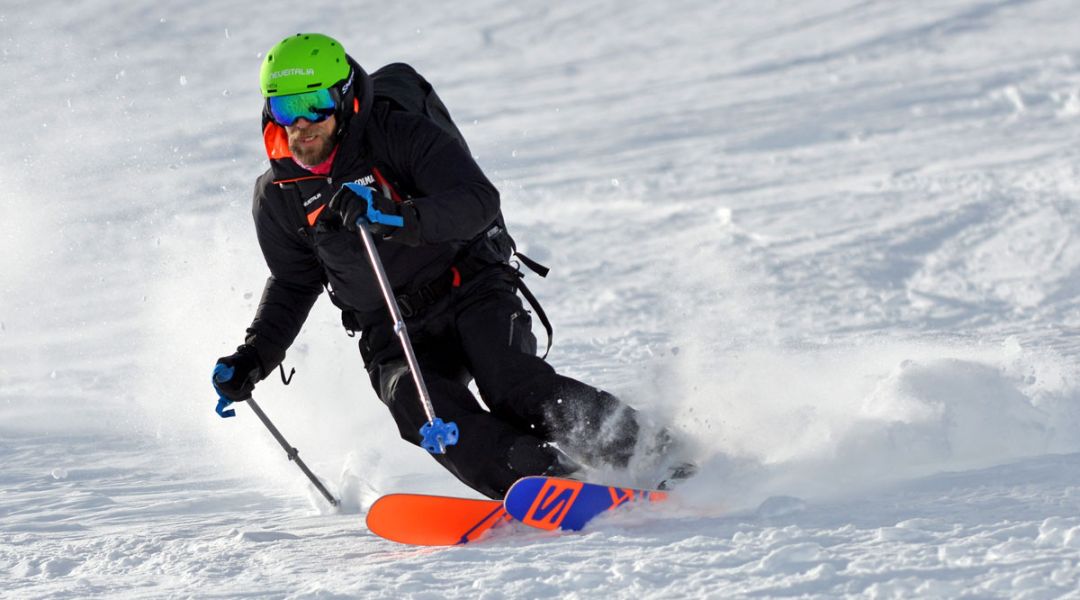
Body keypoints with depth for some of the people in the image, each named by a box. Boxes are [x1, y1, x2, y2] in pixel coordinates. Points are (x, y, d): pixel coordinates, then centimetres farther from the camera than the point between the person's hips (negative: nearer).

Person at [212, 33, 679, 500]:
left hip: (470, 291, -3)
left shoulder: (401, 136, -13)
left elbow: (479, 202, -26)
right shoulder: (278, 197, 3)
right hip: (392, 332, 3)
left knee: (508, 381, -31)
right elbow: (294, 283, 19)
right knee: (418, 406, -29)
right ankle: (549, 481, -42)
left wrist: (397, 217, -41)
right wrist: (255, 356, 7)